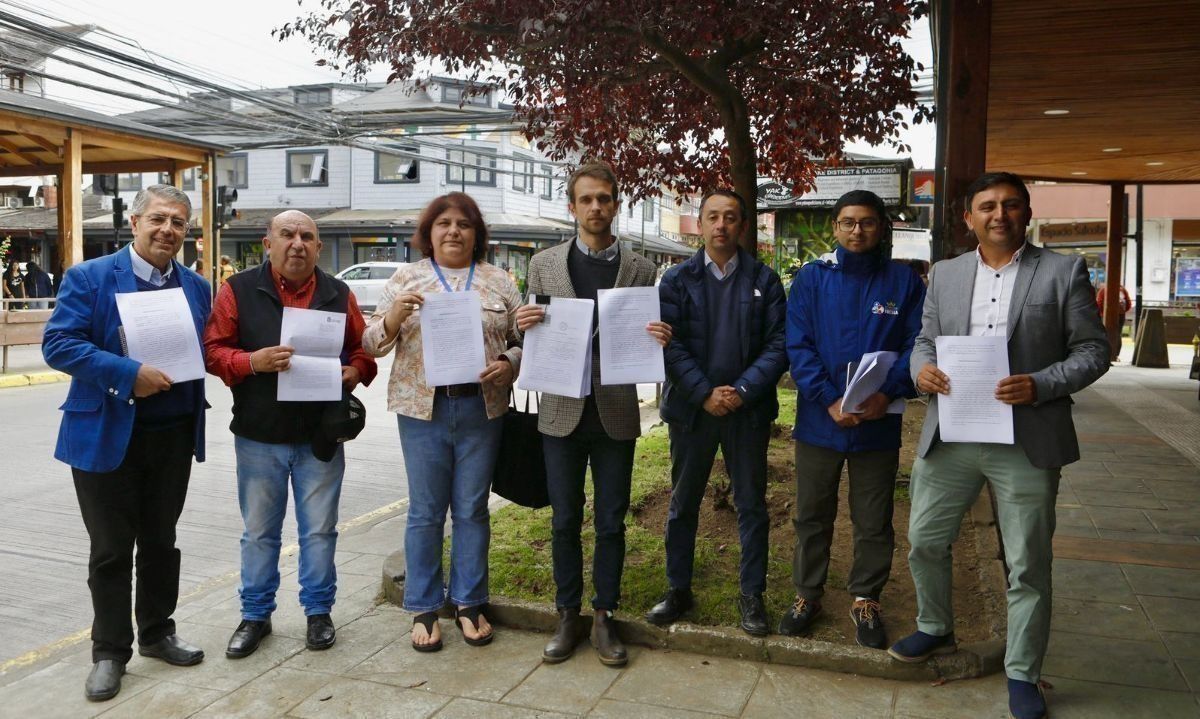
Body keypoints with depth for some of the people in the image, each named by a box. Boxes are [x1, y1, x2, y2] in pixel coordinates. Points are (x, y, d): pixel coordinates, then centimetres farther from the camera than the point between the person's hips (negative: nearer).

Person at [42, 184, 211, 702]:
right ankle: (109, 653, 21)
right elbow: (58, 344, -14)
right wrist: (130, 375, -23)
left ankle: (157, 634, 32)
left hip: (174, 435, 4)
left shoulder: (196, 286, 8)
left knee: (160, 541, 16)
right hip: (107, 435, -4)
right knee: (111, 549, 6)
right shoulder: (89, 278, -6)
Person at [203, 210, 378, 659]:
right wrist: (252, 361, -21)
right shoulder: (239, 291, 0)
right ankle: (255, 615, 26)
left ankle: (318, 611, 25)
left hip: (321, 436, 1)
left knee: (319, 530, 9)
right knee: (259, 531, 11)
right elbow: (213, 351, -3)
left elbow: (364, 349, 10)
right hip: (258, 437, -1)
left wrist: (354, 372, -11)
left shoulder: (338, 294, 6)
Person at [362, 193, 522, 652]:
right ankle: (424, 609, 20)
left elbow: (521, 339, 10)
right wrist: (393, 316, -15)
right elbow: (373, 344, 5)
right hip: (423, 408, -1)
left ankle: (469, 602, 24)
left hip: (482, 408, 1)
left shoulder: (499, 282, 9)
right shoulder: (405, 279, 6)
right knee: (425, 511, 6)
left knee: (472, 510, 9)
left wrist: (508, 365, -11)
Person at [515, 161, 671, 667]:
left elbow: (647, 340, 5)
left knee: (611, 523, 8)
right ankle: (568, 615, 25)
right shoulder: (544, 264, 4)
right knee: (565, 520, 9)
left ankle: (604, 616, 24)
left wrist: (659, 340, -17)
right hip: (562, 411, 0)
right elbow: (532, 339, 7)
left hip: (615, 412, 0)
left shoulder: (639, 269, 3)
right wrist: (524, 325, -15)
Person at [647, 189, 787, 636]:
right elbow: (671, 345, -5)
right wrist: (704, 394, -15)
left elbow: (778, 344, -4)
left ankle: (752, 595, 20)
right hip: (691, 407, 1)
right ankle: (678, 590, 24)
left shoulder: (764, 280, 2)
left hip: (748, 409, 0)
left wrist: (743, 391, -15)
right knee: (683, 502, 10)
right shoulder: (677, 280, 2)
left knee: (751, 503, 7)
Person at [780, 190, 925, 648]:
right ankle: (807, 593, 30)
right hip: (819, 421, 0)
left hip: (879, 425, 0)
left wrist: (888, 394, -18)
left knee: (874, 523, 11)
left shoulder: (904, 281, 2)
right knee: (812, 516, 13)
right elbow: (797, 346, -6)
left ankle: (866, 600, 29)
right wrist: (829, 401, -17)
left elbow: (918, 344, -2)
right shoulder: (812, 278, 0)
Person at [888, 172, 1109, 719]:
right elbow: (925, 340, 14)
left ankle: (1022, 673, 24)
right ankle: (935, 629, 38)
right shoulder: (945, 274, 10)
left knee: (1028, 565, 7)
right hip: (950, 437, 3)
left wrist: (1041, 385, -18)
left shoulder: (1063, 272, 0)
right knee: (924, 540, 13)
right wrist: (922, 368, -9)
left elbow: (1093, 349, -1)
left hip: (1027, 442, -3)